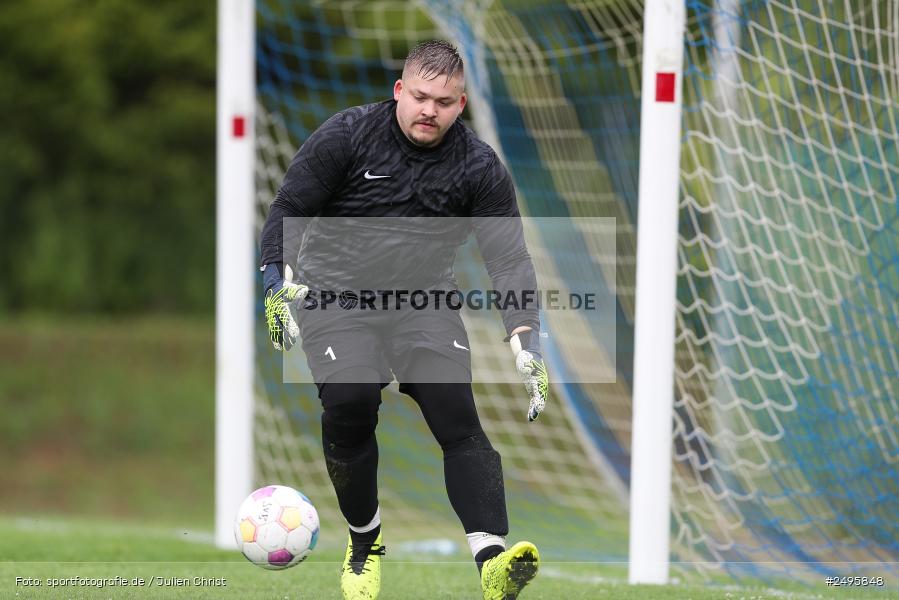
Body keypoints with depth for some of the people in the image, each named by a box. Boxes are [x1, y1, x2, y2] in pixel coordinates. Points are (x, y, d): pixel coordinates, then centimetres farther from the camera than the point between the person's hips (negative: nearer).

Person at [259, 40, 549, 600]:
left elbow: (508, 256, -4)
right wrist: (281, 281, -14)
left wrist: (525, 340, -16)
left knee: (455, 409, -19)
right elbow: (289, 210, 0)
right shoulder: (347, 135, -8)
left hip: (424, 300, 1)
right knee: (350, 400, -25)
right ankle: (364, 542, 0)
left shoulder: (479, 167, -4)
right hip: (336, 293, -1)